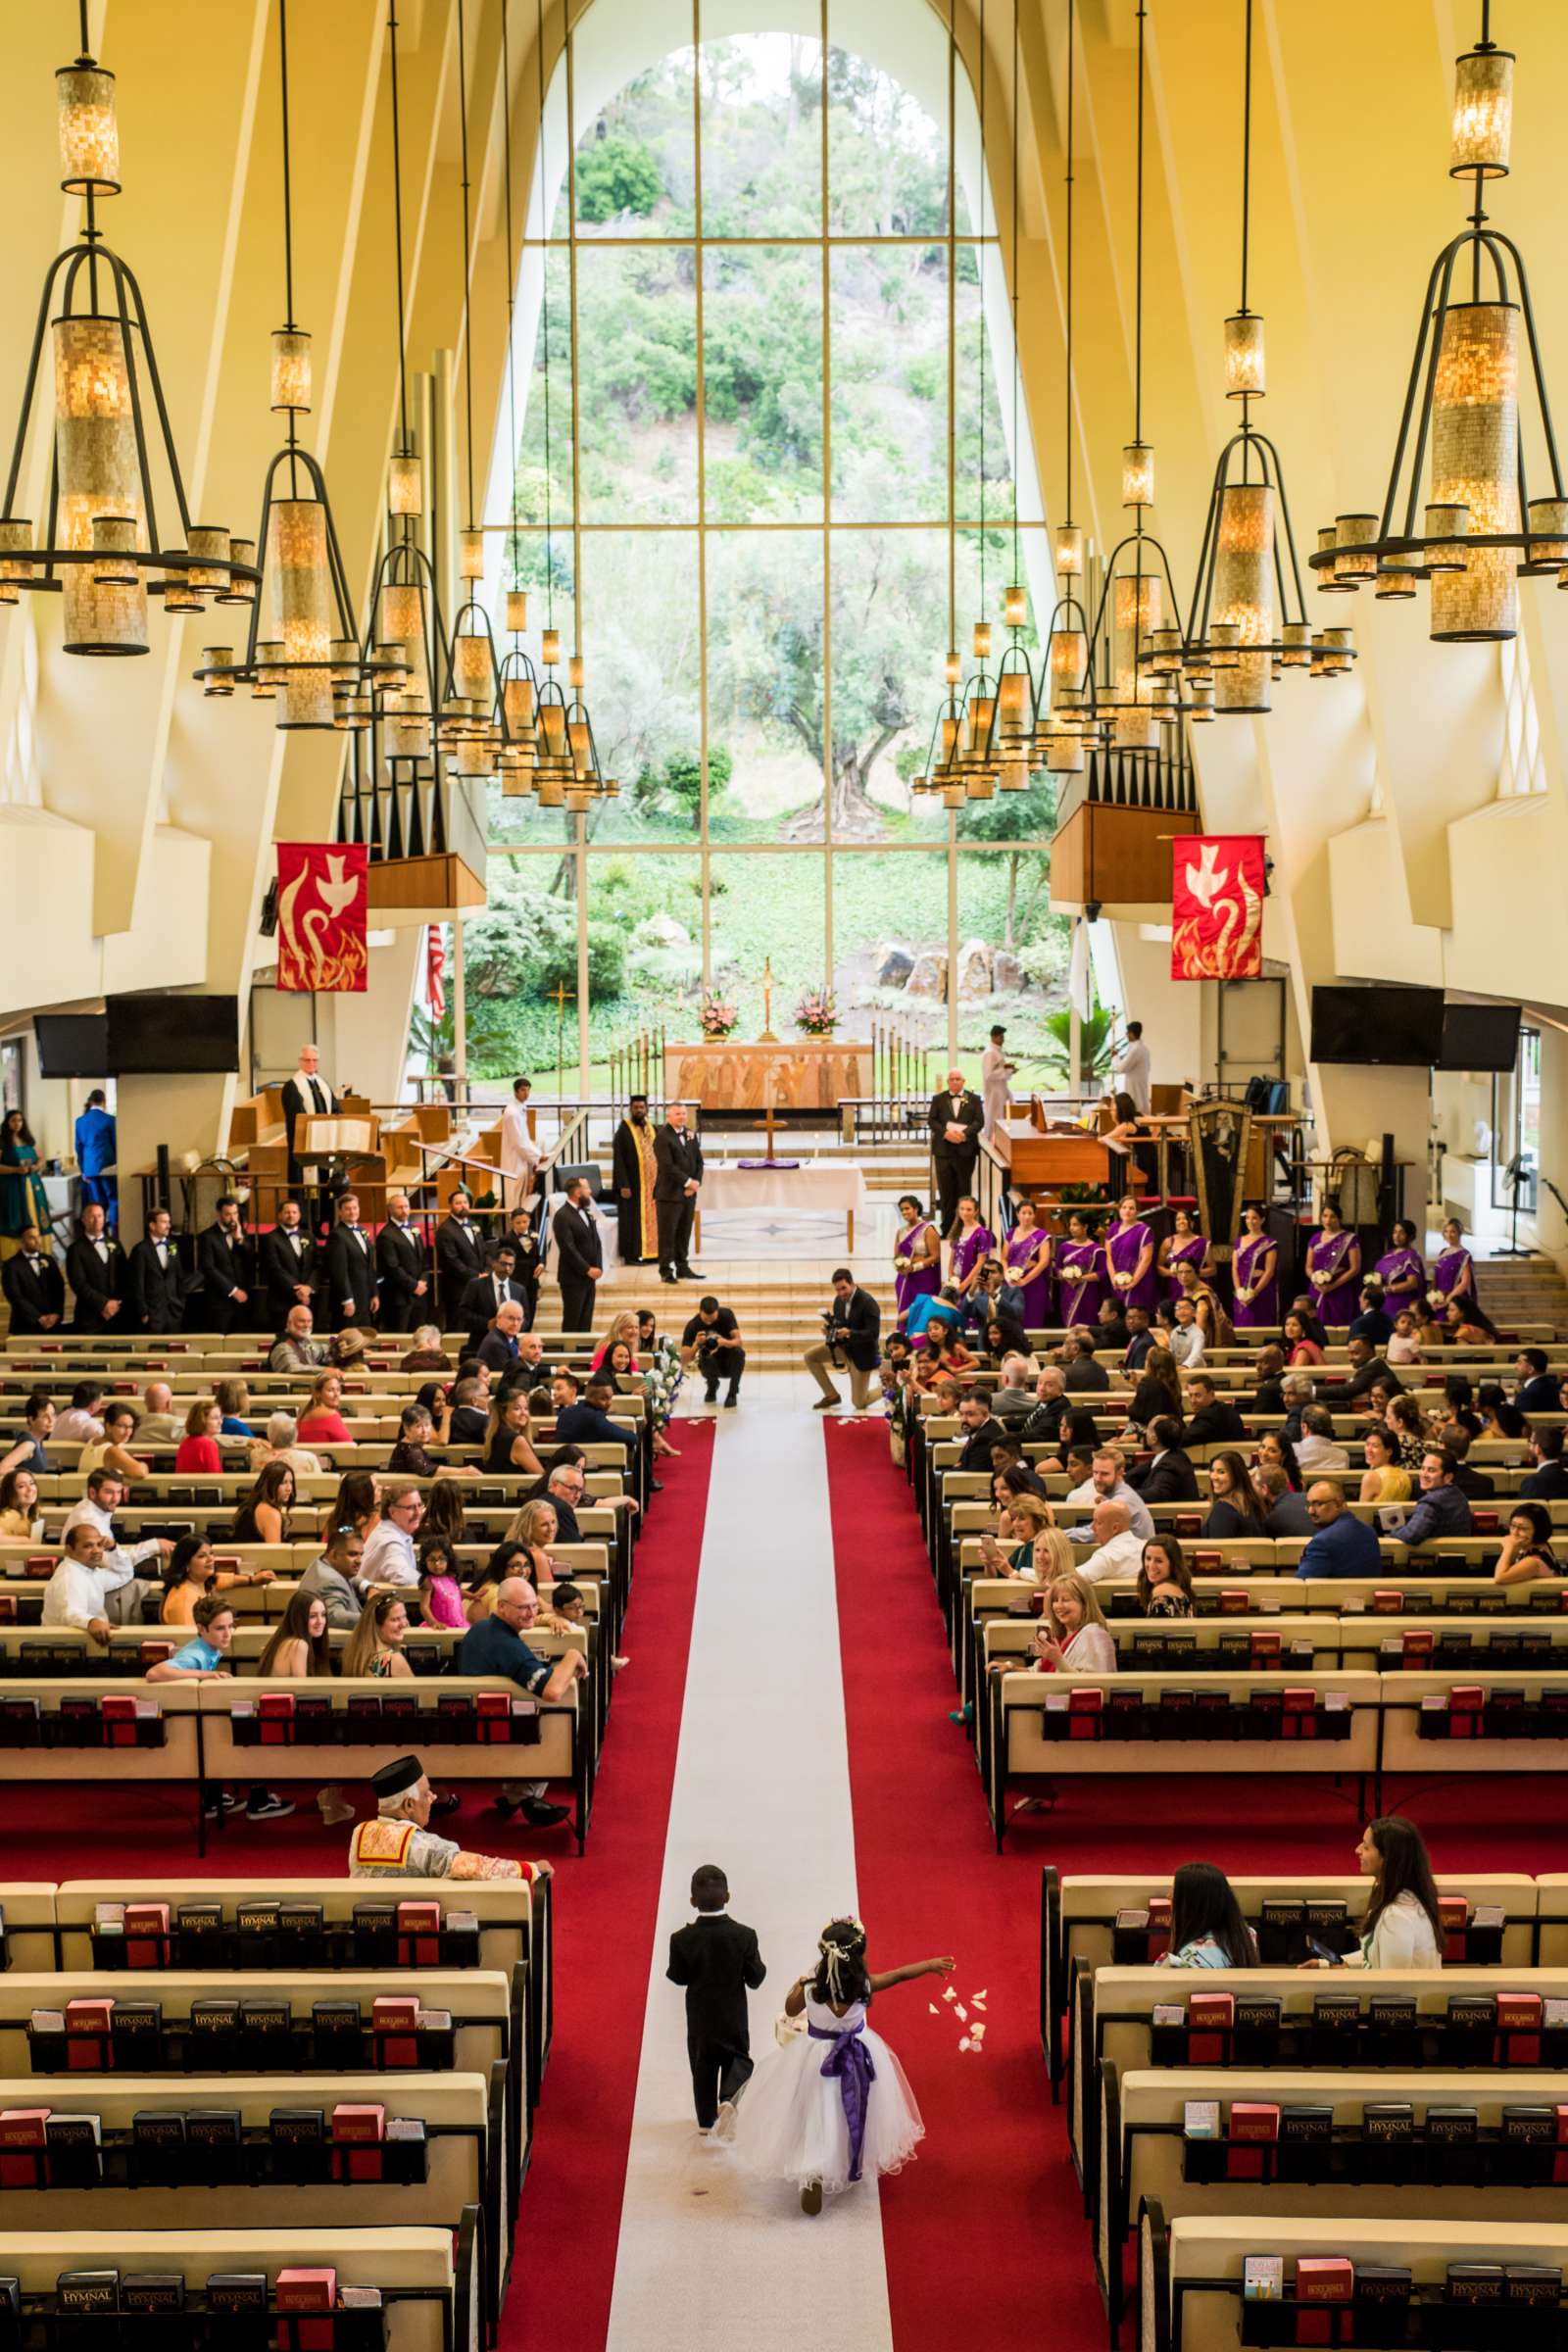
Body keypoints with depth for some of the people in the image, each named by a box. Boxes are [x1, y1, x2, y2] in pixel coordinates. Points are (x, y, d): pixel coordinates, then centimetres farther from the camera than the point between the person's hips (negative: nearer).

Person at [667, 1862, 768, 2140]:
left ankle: (706, 2120, 28)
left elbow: (678, 1977, -9)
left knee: (703, 2067, 18)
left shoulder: (682, 1939, -21)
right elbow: (755, 1978, -13)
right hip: (734, 2016, -1)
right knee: (738, 2059, 16)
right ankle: (728, 2099, -11)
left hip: (699, 2017, 1)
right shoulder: (745, 1936, -20)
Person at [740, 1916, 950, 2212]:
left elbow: (791, 2010, -1)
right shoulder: (865, 1986, -22)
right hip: (858, 2058, 2)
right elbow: (901, 1974, -5)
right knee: (854, 2114, 24)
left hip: (817, 2061, -2)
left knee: (815, 2120, 8)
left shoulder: (810, 1989, -23)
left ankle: (813, 2178, -3)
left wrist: (797, 1986, 18)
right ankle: (855, 2166, 42)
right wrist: (930, 1964, 11)